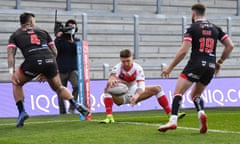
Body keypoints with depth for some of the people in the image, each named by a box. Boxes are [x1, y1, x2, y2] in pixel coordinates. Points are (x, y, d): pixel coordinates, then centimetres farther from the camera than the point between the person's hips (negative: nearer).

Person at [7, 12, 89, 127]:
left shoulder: (15, 35, 23)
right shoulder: (42, 32, 29)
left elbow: (11, 54, 7)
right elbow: (54, 52, 25)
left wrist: (11, 72, -1)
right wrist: (46, 72, 29)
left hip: (33, 61, -2)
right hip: (49, 61, 2)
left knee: (17, 83, 25)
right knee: (58, 87, 26)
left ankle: (21, 112, 9)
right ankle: (76, 105, 7)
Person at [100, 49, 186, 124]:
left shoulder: (138, 68, -18)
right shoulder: (117, 68, -22)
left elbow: (141, 86, -32)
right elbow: (111, 78, -44)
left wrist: (136, 95, -54)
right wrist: (112, 81, -71)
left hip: (134, 94, 2)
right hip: (121, 97, -2)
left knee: (157, 88, -10)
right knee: (107, 89, -34)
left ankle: (170, 114, -5)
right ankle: (109, 117, -37)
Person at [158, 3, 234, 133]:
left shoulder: (192, 28, -2)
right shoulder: (215, 28, 13)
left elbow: (183, 51, -10)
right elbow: (230, 46, 10)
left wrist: (170, 67, -3)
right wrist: (219, 62, 21)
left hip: (196, 64, -5)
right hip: (210, 67, 5)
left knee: (178, 92, -3)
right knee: (195, 95, 21)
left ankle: (173, 120, -20)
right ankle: (201, 113, -7)